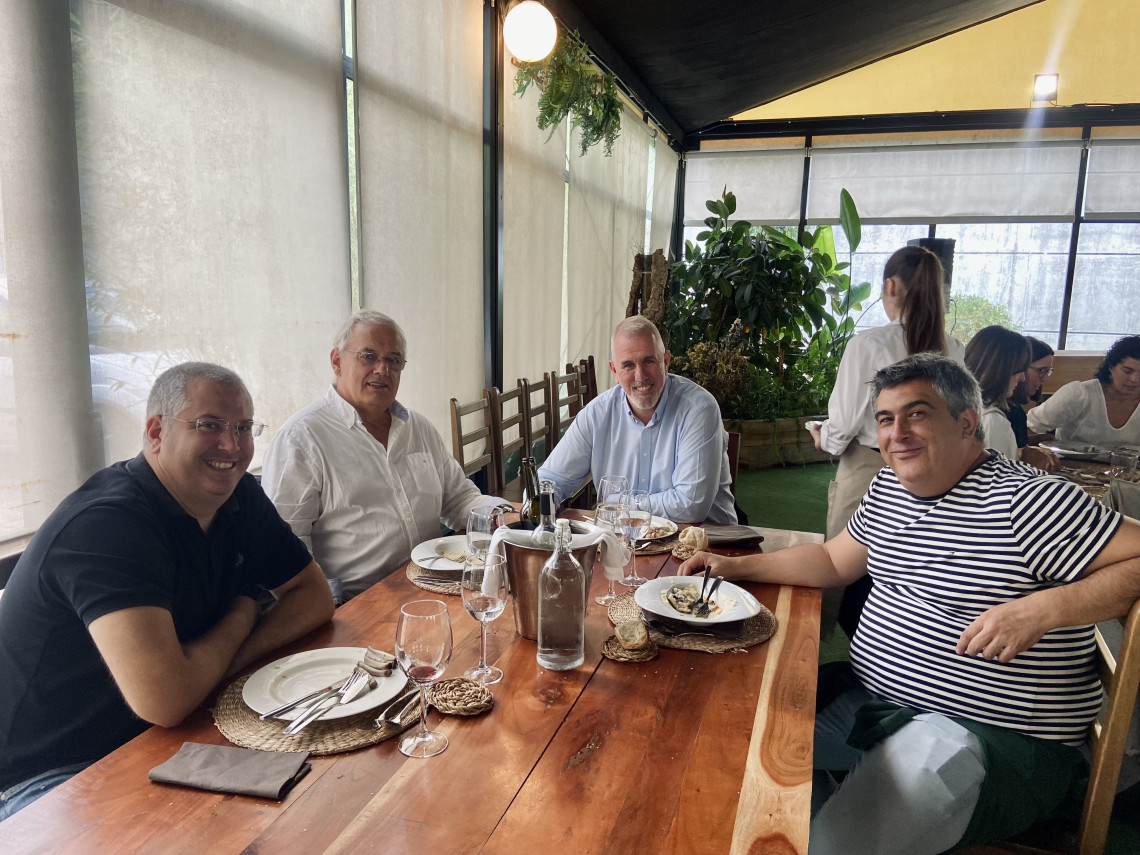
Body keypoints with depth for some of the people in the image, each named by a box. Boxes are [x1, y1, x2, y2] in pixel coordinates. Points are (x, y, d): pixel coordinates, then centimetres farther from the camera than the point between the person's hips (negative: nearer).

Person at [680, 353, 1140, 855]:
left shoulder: (1028, 501, -16)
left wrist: (1045, 607, -29)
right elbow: (833, 561, 18)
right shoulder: (888, 488, 8)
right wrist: (736, 566, 10)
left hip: (995, 738, -7)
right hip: (872, 699, 8)